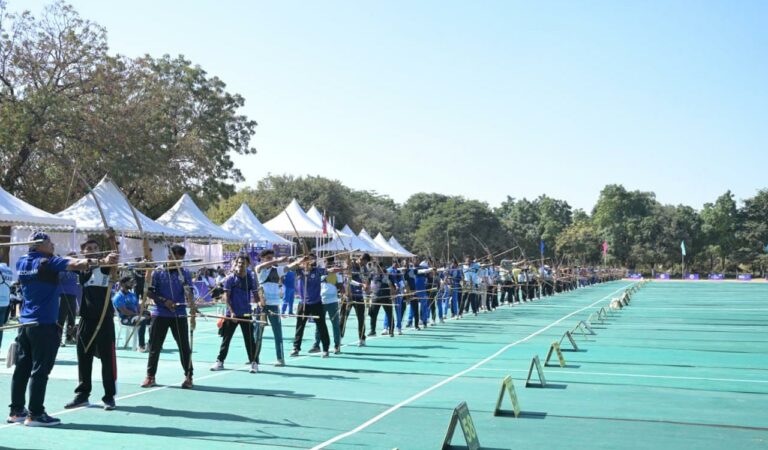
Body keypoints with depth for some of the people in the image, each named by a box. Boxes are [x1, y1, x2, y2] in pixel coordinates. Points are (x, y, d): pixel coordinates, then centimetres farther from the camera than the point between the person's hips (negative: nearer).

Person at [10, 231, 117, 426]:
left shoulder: (21, 262, 10)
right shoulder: (47, 262, -11)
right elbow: (76, 264, -23)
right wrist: (102, 261, -29)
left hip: (25, 323, 8)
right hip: (44, 324, -8)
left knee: (22, 368, 12)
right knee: (40, 370, -4)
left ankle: (16, 411, 18)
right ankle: (35, 414, -2)